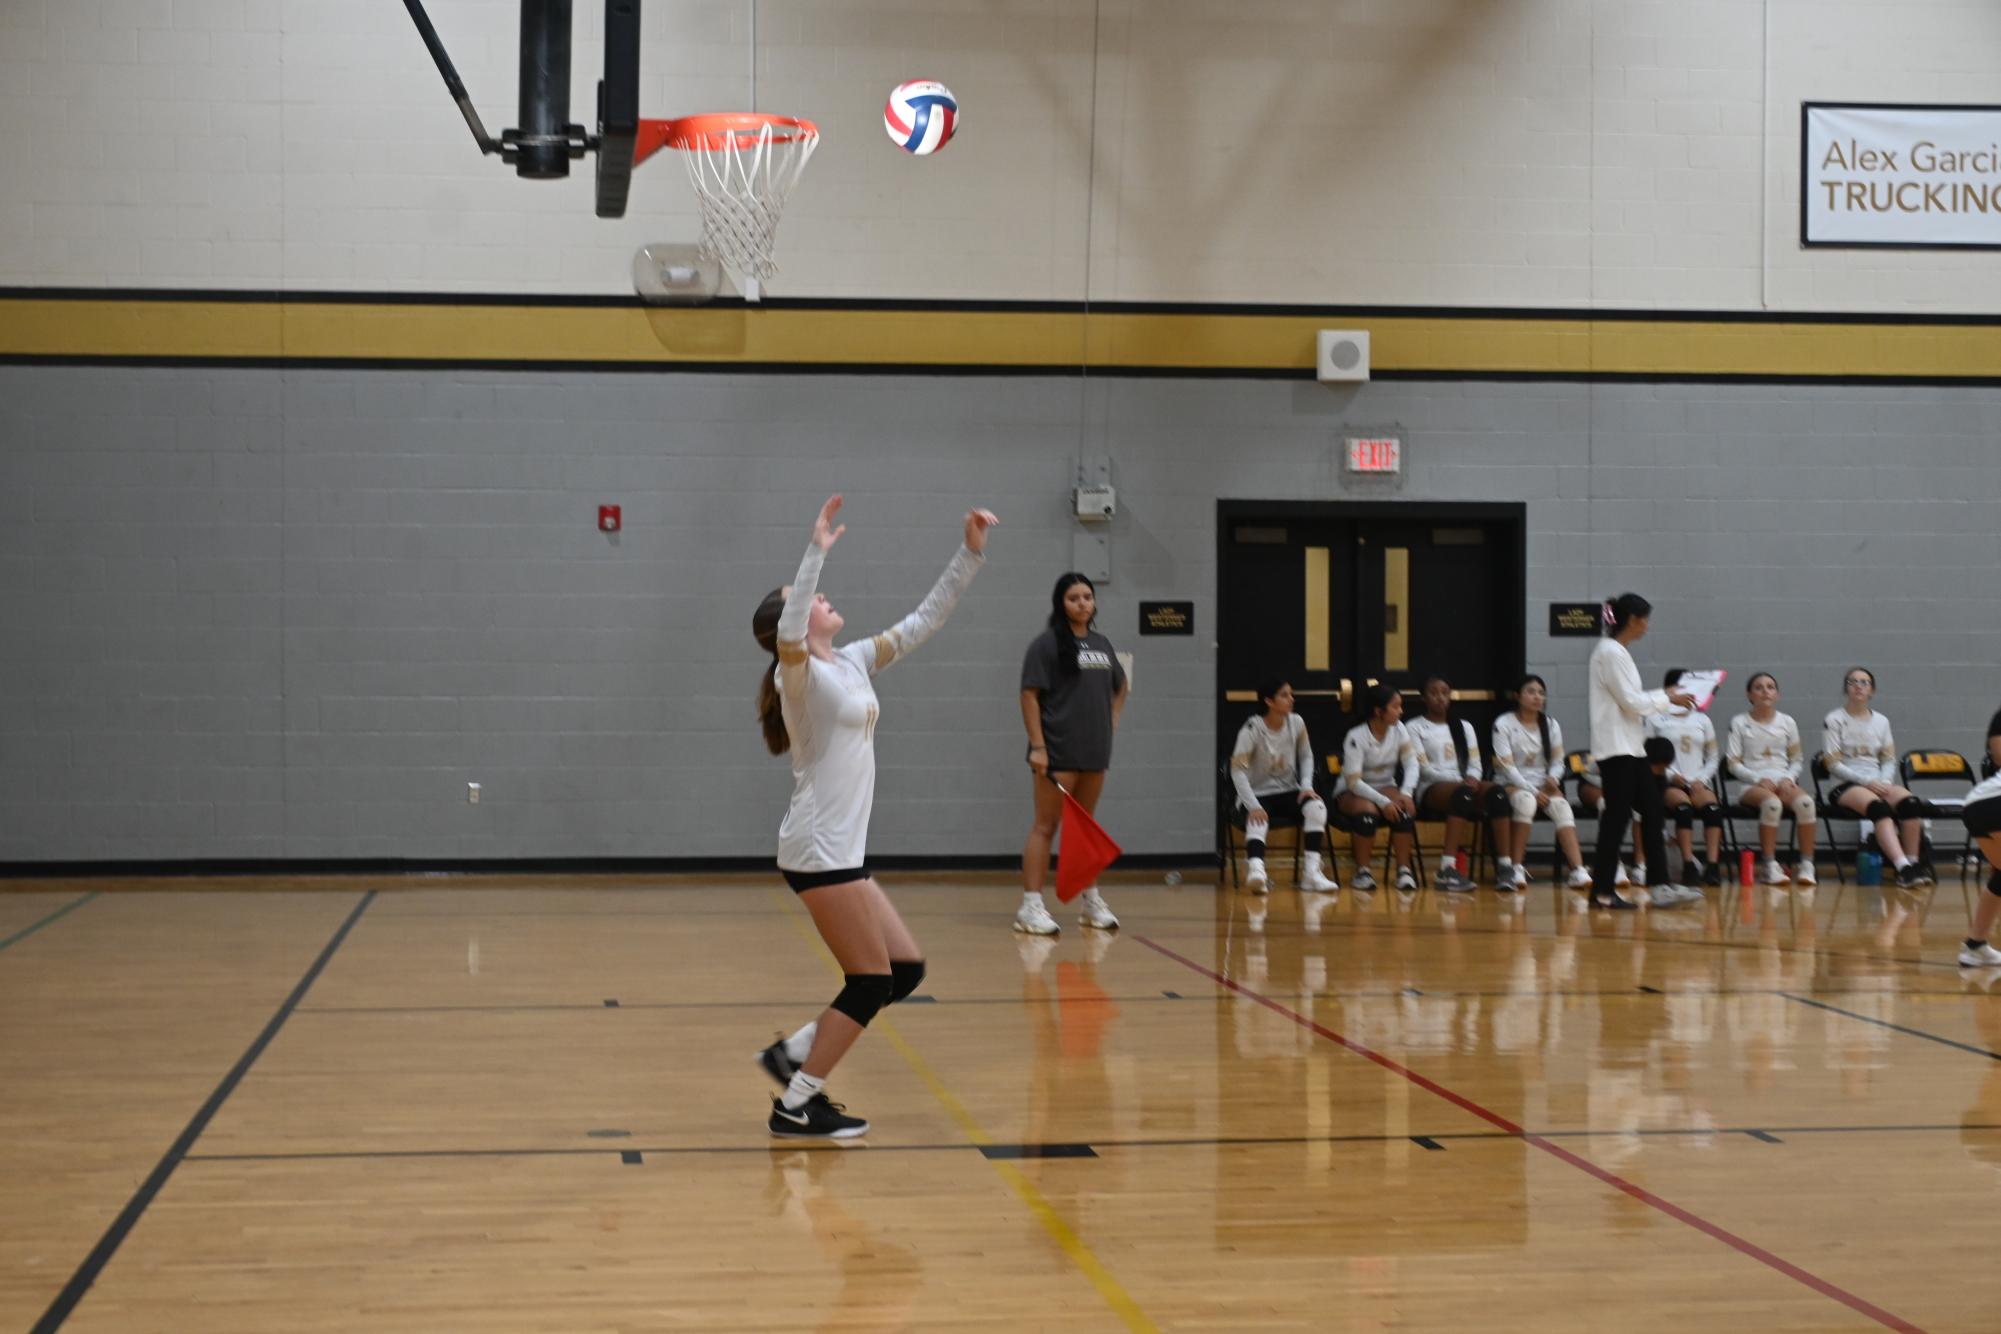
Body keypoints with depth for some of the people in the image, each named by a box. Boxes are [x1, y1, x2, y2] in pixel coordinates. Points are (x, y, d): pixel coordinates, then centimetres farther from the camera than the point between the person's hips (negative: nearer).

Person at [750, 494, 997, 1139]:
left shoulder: (851, 663, 13)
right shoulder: (800, 672, -10)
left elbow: (922, 621, 15)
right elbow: (789, 637, -35)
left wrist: (970, 553, 8)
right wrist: (817, 550, -38)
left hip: (842, 851, 9)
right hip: (818, 849, -9)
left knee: (906, 970, 9)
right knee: (871, 982, -5)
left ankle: (794, 1053, 15)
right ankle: (796, 1105, 3)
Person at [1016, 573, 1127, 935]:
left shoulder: (1101, 644, 13)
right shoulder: (1046, 644, -7)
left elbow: (1120, 684, 31)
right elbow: (1029, 695, -11)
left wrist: (1113, 718, 16)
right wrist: (1037, 746, -17)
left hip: (1094, 753, 6)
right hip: (1057, 752, -6)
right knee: (1045, 826, -6)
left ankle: (1089, 899, 24)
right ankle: (1031, 905, -6)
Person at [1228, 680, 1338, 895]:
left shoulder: (1296, 723, -1)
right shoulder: (1252, 729, -14)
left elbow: (1306, 756, 11)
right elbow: (1237, 770, -19)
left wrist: (1306, 786, -8)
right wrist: (1253, 806, -30)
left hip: (1288, 792, 4)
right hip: (1258, 795, -4)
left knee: (1316, 807, -27)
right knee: (1257, 822, -37)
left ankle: (1311, 871, -30)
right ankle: (1256, 868, -65)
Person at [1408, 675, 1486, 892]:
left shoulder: (1464, 727, 24)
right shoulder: (1415, 727, 9)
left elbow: (1475, 764, 14)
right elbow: (1423, 768, -4)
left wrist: (1472, 779, -12)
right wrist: (1459, 781, -17)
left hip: (1465, 784, 5)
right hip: (1432, 788, -5)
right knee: (1464, 793, -40)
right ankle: (1447, 868, -48)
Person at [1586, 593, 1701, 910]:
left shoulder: (1618, 652, 17)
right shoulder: (1610, 652, -13)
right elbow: (1629, 701, -17)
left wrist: (1666, 696, 11)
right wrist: (1668, 699, -6)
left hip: (1631, 747, 10)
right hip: (1616, 748, -10)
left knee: (1651, 811, 6)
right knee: (1617, 816, -6)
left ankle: (1659, 886, 5)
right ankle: (1602, 892, -2)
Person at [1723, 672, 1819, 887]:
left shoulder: (1787, 722, 13)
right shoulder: (1739, 723, 6)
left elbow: (1797, 759, 15)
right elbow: (1734, 764, 1)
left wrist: (1788, 778, -6)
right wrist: (1759, 779, -14)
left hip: (1783, 782, 2)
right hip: (1751, 785, -2)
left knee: (1805, 801, -33)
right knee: (1772, 803, -39)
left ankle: (1806, 865, -27)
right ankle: (1770, 866, -31)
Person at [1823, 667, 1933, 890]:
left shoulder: (1881, 721, 17)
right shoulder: (1833, 720, 2)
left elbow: (1890, 761, 14)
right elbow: (1833, 764, -5)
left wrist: (1884, 782, -9)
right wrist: (1867, 782, -15)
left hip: (1879, 783, 4)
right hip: (1845, 786, -4)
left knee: (1910, 802, -29)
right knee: (1878, 805, -37)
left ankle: (1913, 863, -24)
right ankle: (1903, 867, -50)